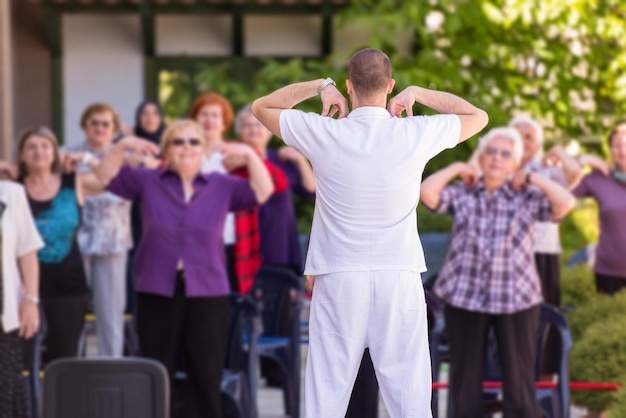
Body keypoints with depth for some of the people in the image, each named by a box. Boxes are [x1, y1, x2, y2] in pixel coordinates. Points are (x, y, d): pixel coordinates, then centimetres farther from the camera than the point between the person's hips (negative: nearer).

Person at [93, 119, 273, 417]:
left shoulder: (222, 186, 10)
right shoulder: (147, 182, 8)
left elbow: (262, 191, 4)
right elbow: (105, 177, 6)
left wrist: (249, 155, -8)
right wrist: (122, 146, -9)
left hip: (208, 295, 0)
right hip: (157, 293, 0)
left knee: (207, 378, 1)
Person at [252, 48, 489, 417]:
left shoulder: (323, 134, -5)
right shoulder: (416, 135, -4)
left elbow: (261, 107, 11)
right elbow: (479, 116, 13)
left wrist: (319, 86, 10)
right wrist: (418, 93, 8)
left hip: (339, 280, 0)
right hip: (399, 279, 0)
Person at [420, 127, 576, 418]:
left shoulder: (527, 197, 1)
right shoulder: (461, 194, 2)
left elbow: (566, 203, -13)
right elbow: (427, 193, -13)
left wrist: (533, 178, -6)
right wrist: (456, 169, -3)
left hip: (516, 299, -1)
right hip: (465, 297, 1)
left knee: (519, 380, 4)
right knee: (464, 381, 8)